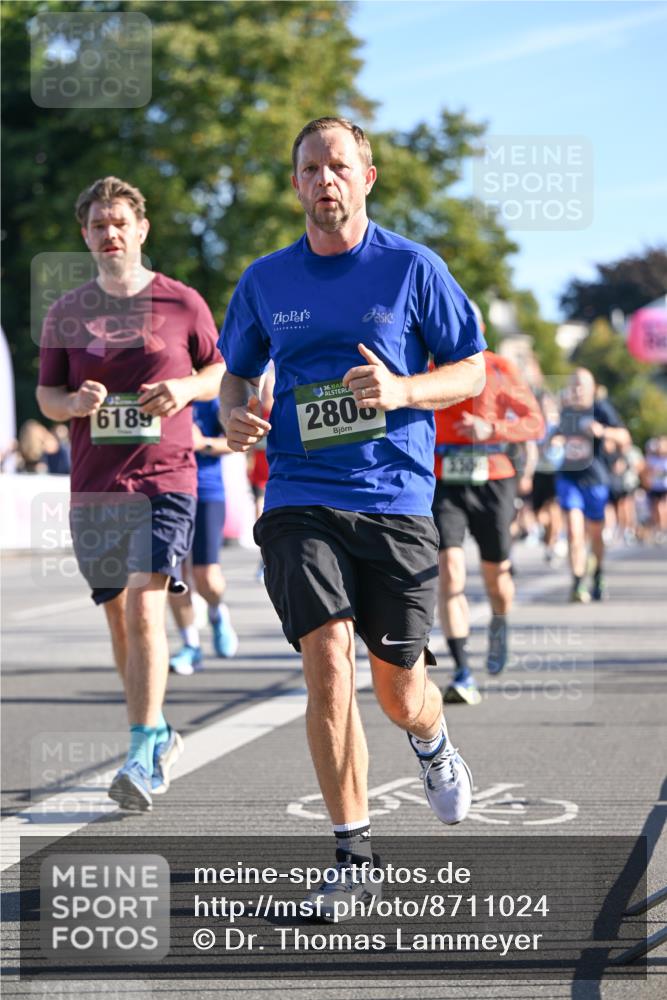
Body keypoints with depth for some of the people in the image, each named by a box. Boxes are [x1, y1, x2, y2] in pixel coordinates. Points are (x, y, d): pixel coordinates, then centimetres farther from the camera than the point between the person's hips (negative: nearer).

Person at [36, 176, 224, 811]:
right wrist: (74, 402, -11)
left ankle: (143, 759, -17)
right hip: (93, 489, 4)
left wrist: (186, 388, -9)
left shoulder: (182, 304, 2)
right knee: (119, 618, 11)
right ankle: (158, 735, 29)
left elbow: (222, 372, 12)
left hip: (165, 479, -4)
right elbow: (45, 395, 11)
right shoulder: (66, 312, 8)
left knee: (144, 607, -17)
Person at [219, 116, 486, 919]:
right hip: (300, 499, 1)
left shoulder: (413, 268, 1)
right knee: (327, 661, -16)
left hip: (396, 499, -1)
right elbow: (237, 370, 22)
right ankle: (353, 855, -5)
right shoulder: (264, 281, 8)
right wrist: (235, 413, -1)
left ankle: (431, 743, 44)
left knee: (399, 691, 5)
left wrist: (401, 390, -14)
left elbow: (471, 371, 5)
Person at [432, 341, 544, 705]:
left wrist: (492, 429, -17)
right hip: (443, 484, 0)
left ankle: (499, 626, 48)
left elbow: (535, 422, -1)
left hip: (492, 483, 0)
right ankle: (463, 675, -19)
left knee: (496, 573, 10)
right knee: (449, 569, -17)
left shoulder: (499, 369, -1)